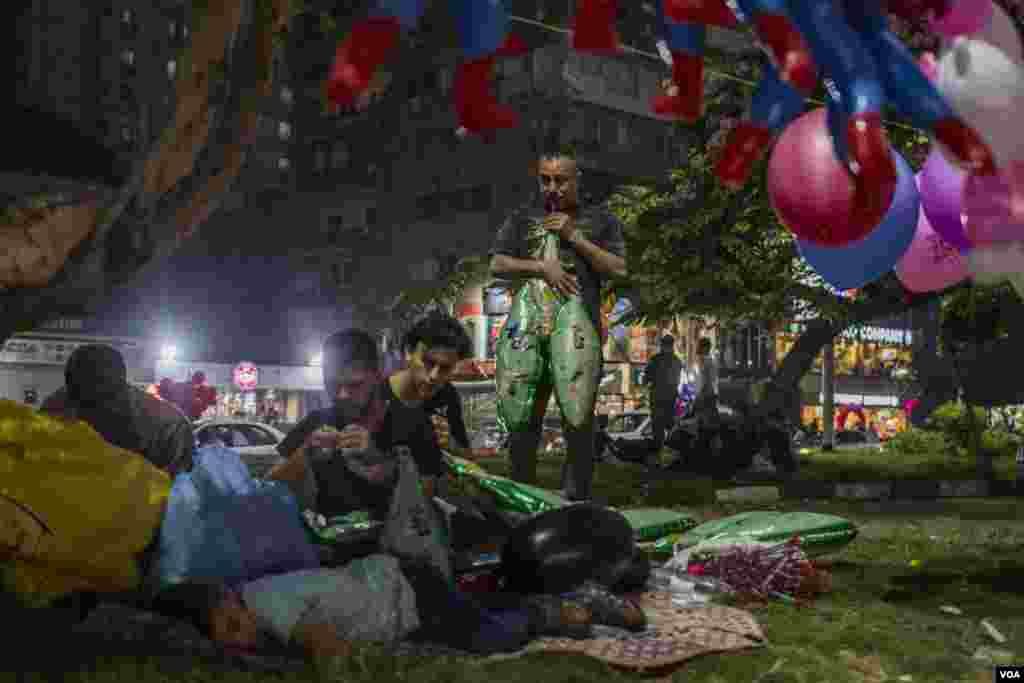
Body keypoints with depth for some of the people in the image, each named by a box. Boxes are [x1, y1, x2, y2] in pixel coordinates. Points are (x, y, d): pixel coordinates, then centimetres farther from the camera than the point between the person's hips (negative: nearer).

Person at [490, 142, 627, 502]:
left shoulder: (600, 220, 14)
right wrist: (541, 267, -7)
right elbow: (497, 265, 8)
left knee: (579, 423, -3)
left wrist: (574, 237, -3)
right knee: (522, 421, 3)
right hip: (528, 328, 2)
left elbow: (619, 269, 3)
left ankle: (575, 502, 5)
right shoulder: (523, 219, 18)